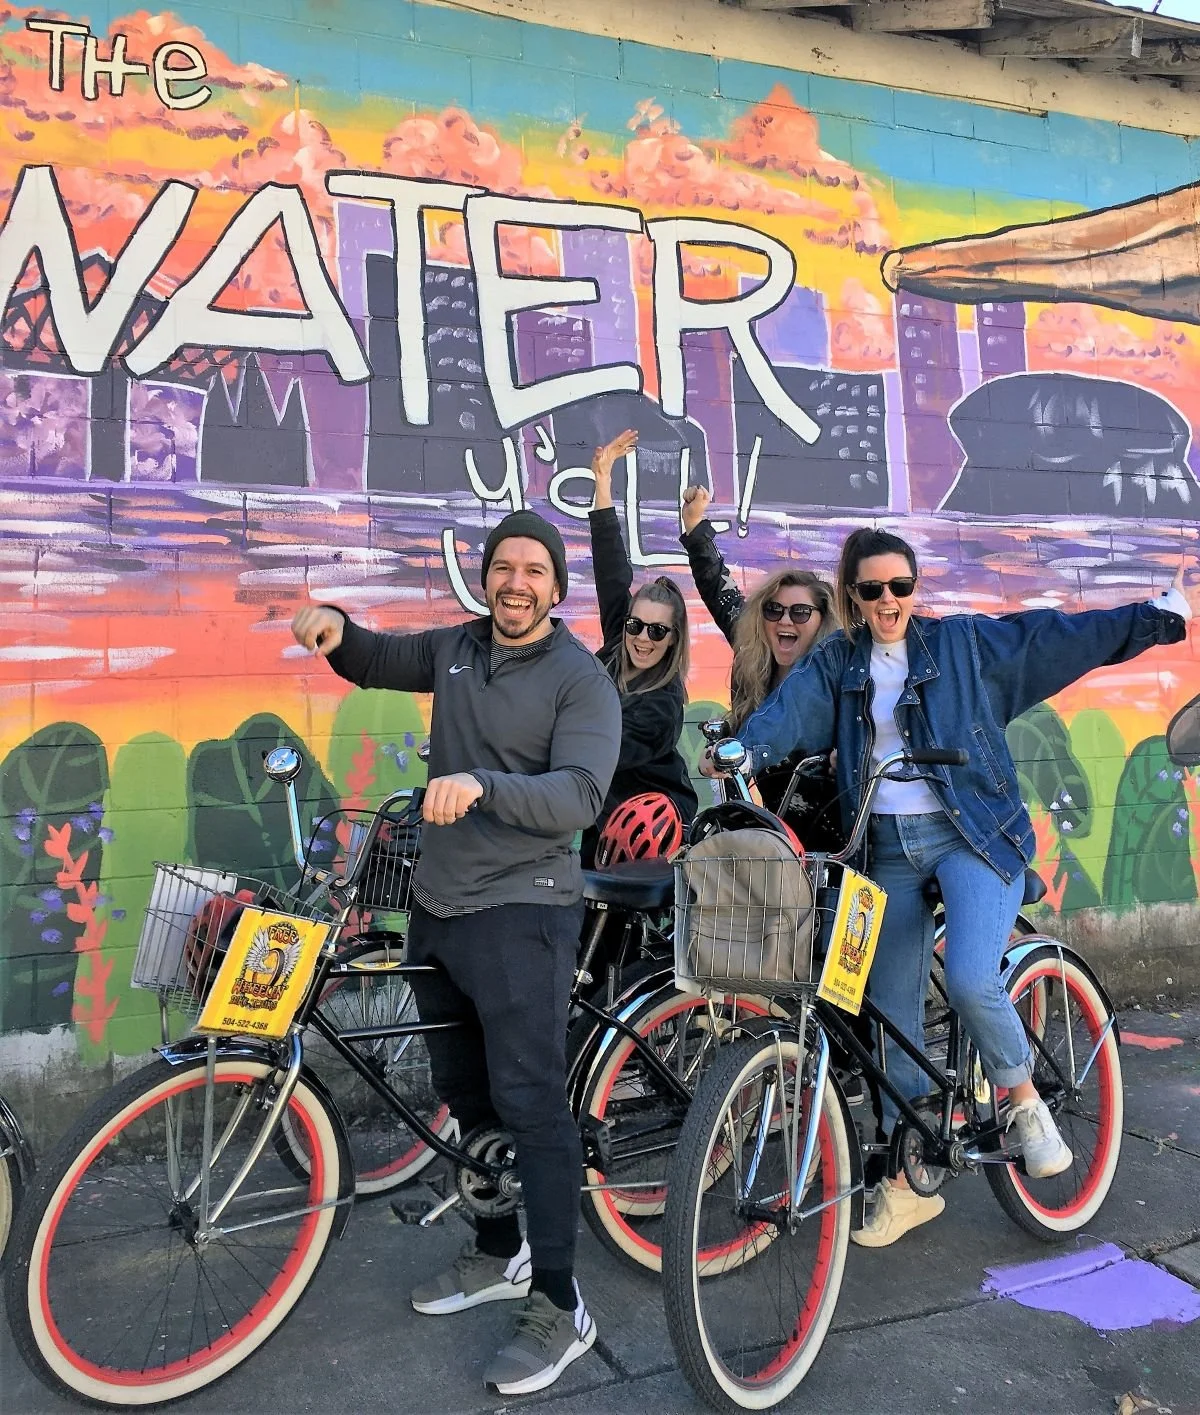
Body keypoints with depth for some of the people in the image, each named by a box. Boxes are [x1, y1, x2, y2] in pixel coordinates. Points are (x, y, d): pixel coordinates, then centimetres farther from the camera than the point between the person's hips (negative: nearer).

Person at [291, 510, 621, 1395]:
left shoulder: (582, 680, -11)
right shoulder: (457, 649, 9)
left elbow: (579, 796, -23)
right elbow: (374, 664, 23)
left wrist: (481, 783, -39)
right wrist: (334, 628, 0)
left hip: (521, 913, -7)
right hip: (437, 908, 7)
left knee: (528, 1100, -7)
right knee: (465, 1097, 17)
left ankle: (559, 1306, 6)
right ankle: (498, 1255, 35)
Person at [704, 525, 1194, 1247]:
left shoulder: (966, 643, 3)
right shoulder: (836, 662, 6)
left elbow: (1067, 634, 3)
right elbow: (791, 708, -12)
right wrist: (743, 748, -31)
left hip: (974, 833, -3)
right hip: (889, 847, 3)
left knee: (970, 978, -24)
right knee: (893, 1012, 6)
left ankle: (1026, 1101, 9)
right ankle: (908, 1182, 21)